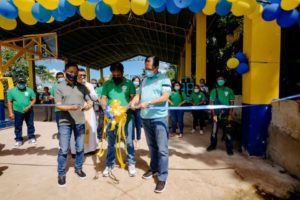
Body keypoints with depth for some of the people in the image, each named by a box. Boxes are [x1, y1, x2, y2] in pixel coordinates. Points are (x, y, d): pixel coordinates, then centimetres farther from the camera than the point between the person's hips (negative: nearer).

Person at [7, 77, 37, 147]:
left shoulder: (29, 90, 2)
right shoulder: (11, 91, 1)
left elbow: (34, 99, 2)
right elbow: (10, 102, 2)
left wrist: (29, 107, -13)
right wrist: (11, 113, -4)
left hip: (29, 111, 1)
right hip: (18, 112, 0)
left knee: (30, 125, 9)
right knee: (18, 127, 7)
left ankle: (31, 138, 21)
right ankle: (18, 140, 19)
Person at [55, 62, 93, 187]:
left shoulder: (82, 87, 6)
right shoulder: (59, 87, -1)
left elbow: (89, 101, 6)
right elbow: (58, 105, -8)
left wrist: (88, 105, -18)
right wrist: (71, 107, -26)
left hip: (80, 122, 2)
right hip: (65, 122, -2)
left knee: (80, 148, 13)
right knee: (63, 150, 5)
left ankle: (78, 168, 32)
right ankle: (61, 174, 22)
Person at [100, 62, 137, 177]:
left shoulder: (129, 83, 0)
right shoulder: (107, 84, 4)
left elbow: (133, 98, -6)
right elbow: (103, 98, -1)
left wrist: (126, 107, -23)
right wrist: (105, 108, -21)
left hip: (126, 116, -1)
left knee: (129, 141, 7)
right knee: (111, 142, 13)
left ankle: (131, 164, 25)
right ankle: (109, 165, 30)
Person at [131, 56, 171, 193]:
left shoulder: (164, 79, -4)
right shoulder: (144, 80, 15)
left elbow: (165, 97, -15)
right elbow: (139, 94, 14)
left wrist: (148, 103, -23)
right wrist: (133, 102, -5)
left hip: (159, 118, -6)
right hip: (145, 118, 6)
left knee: (162, 149, -1)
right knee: (151, 146, 18)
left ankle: (162, 177, 11)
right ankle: (154, 168, 34)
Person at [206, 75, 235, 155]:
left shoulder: (229, 90, 2)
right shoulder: (214, 91, 2)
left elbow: (231, 103, 1)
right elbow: (211, 103, 0)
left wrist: (230, 115, -6)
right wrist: (214, 114, -7)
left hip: (226, 114, -1)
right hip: (216, 114, 1)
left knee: (227, 131, 3)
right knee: (214, 130, 10)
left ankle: (229, 148, 16)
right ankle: (213, 145, 27)